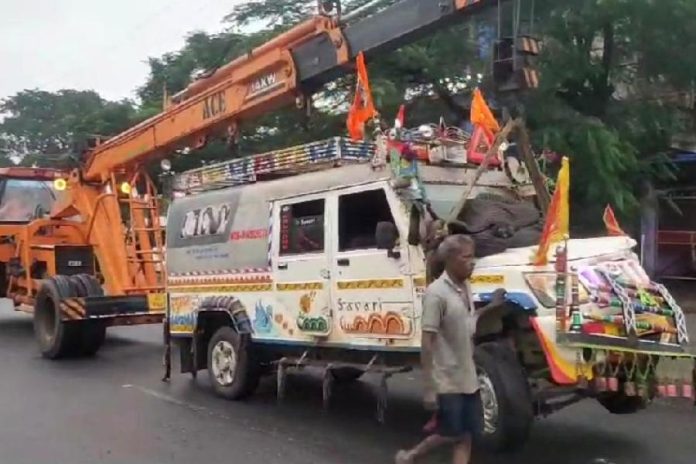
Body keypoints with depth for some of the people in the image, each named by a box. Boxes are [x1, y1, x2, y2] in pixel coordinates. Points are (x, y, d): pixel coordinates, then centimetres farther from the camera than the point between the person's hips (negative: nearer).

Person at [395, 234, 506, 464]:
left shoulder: (465, 288, 6)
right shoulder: (436, 293, -19)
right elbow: (427, 343, -20)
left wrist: (490, 306, 16)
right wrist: (429, 388, -21)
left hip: (468, 379, 8)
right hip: (446, 382, -8)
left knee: (466, 436, 9)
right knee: (450, 434, 4)